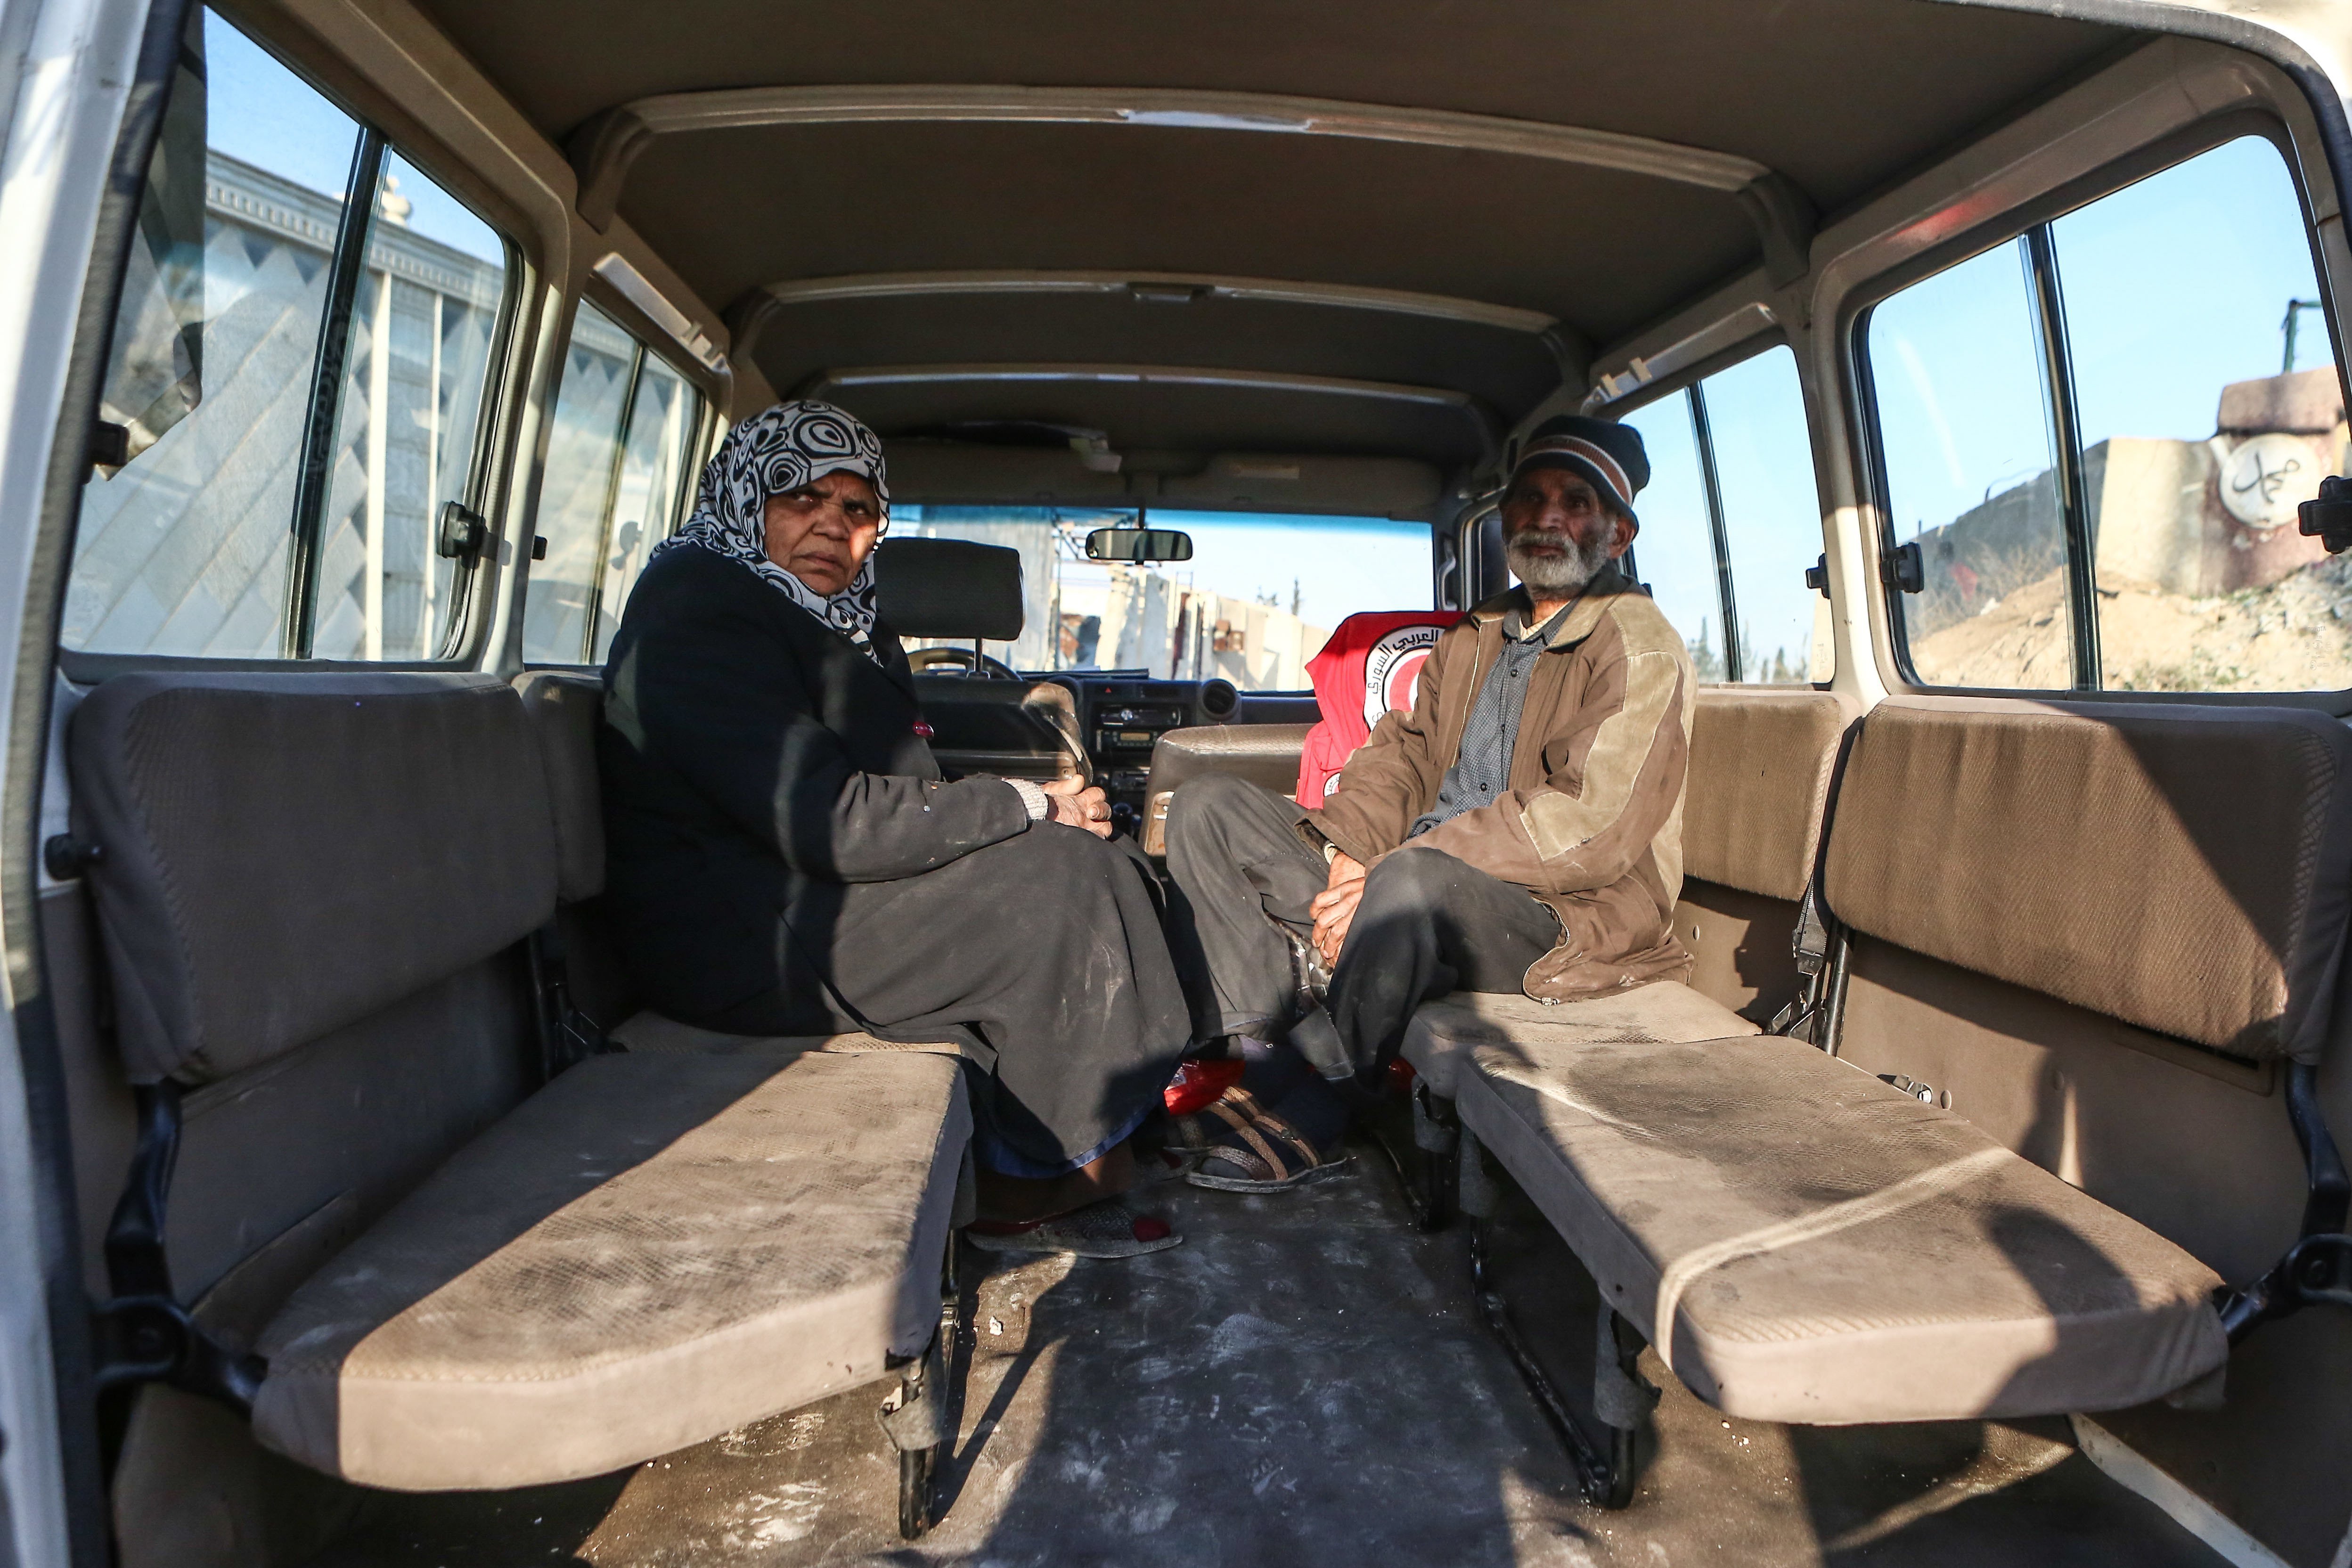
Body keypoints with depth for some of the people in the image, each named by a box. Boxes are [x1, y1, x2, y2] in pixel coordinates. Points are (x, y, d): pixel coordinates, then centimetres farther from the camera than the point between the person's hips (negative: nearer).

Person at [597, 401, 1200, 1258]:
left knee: (1095, 864, -4)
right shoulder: (699, 607, -14)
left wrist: (1037, 812, -8)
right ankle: (1028, 1183, -1)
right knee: (1065, 883, -16)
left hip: (818, 895, 9)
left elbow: (887, 795, 10)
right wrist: (1030, 809, -16)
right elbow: (823, 818, -24)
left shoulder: (837, 621, 17)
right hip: (745, 937, -9)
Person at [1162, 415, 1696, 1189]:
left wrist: (1387, 872, -22)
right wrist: (1350, 852, -9)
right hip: (1422, 886, 8)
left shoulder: (1638, 649, -4)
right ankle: (1293, 1071, -19)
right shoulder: (1471, 639, 21)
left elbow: (1586, 829, -18)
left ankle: (1325, 1106, -18)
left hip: (1565, 922, -7)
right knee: (1207, 808, -3)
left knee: (1413, 882, -41)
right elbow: (1401, 753, 15)